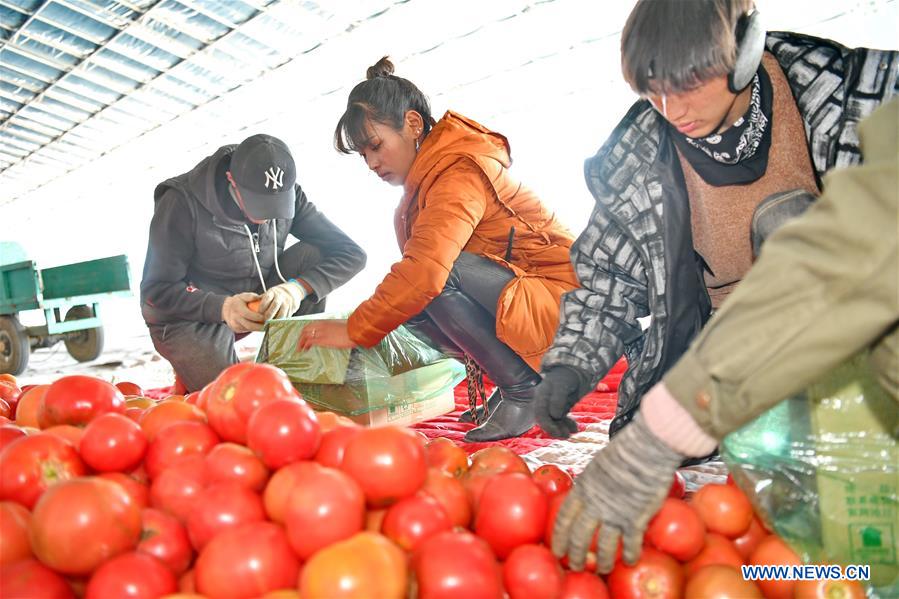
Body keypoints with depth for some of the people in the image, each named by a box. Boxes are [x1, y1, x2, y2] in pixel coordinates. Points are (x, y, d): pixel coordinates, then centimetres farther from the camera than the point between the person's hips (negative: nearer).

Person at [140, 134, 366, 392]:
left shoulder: (288, 196, -12)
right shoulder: (184, 202, -22)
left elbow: (352, 254, -15)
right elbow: (156, 290, -18)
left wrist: (299, 287, -34)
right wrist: (222, 308, -36)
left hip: (255, 302, 4)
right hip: (190, 315, -4)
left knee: (312, 255, -19)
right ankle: (192, 369, 12)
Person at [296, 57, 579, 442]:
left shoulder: (460, 170, -20)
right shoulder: (429, 175, 12)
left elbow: (427, 268, -33)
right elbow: (418, 270, 10)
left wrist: (355, 330, -25)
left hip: (556, 300, -9)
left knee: (430, 283, -29)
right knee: (409, 304, -5)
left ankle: (524, 390, -13)